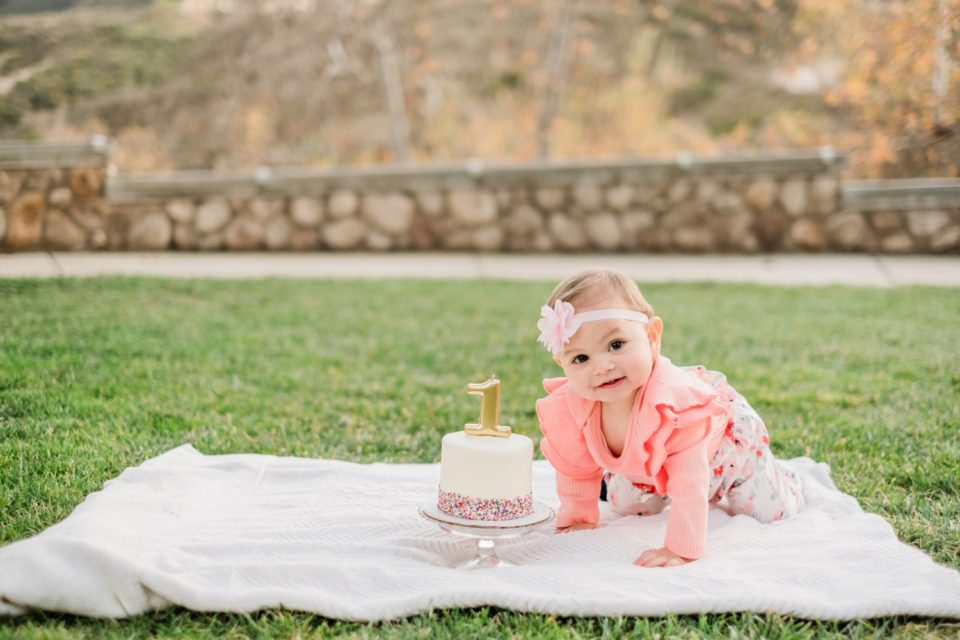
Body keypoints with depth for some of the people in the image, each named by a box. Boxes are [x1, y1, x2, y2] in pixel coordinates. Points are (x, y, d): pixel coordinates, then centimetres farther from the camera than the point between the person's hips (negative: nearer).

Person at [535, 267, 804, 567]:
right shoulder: (568, 406, -34)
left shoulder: (675, 402, -52)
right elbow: (576, 468, -13)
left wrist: (680, 548, -46)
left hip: (725, 433, -4)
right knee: (627, 506, 21)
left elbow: (690, 485, -47)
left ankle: (784, 477, 36)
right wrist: (577, 518, -6)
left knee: (771, 510, 3)